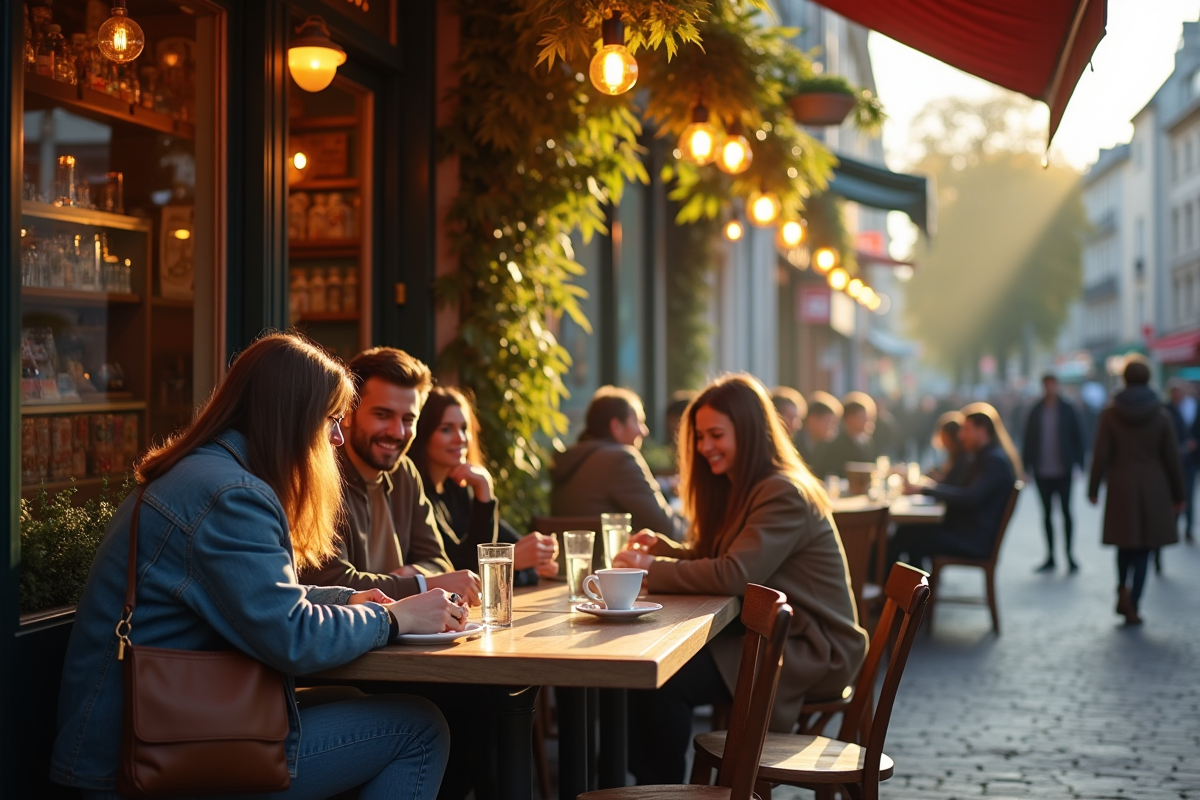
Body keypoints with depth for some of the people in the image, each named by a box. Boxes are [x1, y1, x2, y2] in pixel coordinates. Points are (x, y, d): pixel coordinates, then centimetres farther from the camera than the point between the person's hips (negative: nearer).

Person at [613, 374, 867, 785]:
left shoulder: (785, 495, -18)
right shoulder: (739, 488, 13)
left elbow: (733, 575, -27)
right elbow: (708, 558, 18)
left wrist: (652, 569, -19)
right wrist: (660, 546, -1)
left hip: (812, 652, -9)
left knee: (661, 679, -23)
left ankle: (664, 787, -3)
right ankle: (645, 781, 2)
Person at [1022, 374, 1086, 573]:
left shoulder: (1067, 409, 0)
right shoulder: (1035, 411, 5)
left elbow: (1077, 437, 0)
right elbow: (1028, 440, 7)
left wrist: (1078, 464, -7)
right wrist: (1027, 467, 3)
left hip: (1063, 471, -2)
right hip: (1042, 472, 2)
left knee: (1066, 510, -6)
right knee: (1047, 513, 7)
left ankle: (1069, 554, 3)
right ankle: (1050, 557, 13)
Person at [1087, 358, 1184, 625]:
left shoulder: (1110, 413, -5)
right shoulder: (1160, 415, -3)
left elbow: (1101, 454, -5)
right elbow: (1172, 458, 0)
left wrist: (1093, 488, 3)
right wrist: (1178, 494, 9)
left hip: (1122, 487, 0)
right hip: (1153, 490, 0)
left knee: (1126, 543, 18)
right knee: (1144, 548, 4)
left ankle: (1123, 590, -1)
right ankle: (1133, 606, 1)